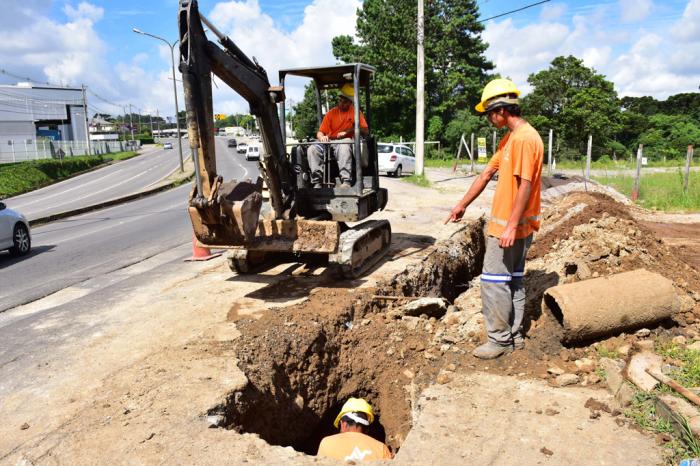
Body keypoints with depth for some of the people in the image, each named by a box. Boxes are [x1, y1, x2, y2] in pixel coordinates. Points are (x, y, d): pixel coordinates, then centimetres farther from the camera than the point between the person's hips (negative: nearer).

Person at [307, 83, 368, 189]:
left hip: (345, 141, -3)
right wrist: (322, 137, -14)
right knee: (312, 149, -24)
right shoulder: (331, 113, 14)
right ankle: (317, 182, -32)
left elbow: (366, 131, -1)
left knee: (344, 147, -40)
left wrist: (348, 130, -15)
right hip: (330, 142, 4)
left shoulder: (355, 111, 7)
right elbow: (320, 132, 12)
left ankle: (346, 181, -48)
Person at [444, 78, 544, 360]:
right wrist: (462, 205, 22)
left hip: (510, 227, -10)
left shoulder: (525, 138, -17)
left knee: (494, 282, -4)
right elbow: (487, 174, 19)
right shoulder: (509, 139, 15)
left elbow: (526, 185, -22)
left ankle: (499, 340, 7)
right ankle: (513, 336, 24)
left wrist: (511, 226, -24)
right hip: (505, 224, 10)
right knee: (513, 280, 14)